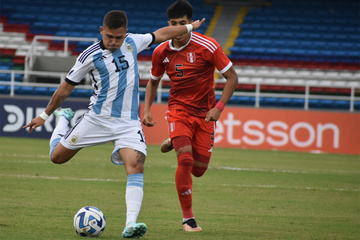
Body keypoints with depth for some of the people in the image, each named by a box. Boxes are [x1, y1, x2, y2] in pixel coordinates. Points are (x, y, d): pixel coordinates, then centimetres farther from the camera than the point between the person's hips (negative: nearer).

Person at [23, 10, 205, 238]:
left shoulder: (132, 42, 3)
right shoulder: (90, 56, -7)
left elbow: (160, 34, 21)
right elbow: (66, 87, 3)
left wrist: (189, 27, 27)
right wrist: (45, 115, 9)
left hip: (129, 123, 1)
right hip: (98, 118, -1)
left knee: (136, 164, -22)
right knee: (57, 156, 7)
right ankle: (64, 118, 39)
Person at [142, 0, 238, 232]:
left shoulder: (208, 46, -15)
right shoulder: (161, 52, -5)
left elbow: (232, 77, -10)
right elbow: (153, 82, 12)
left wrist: (219, 107, -20)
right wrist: (147, 109, -3)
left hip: (205, 113, 0)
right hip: (178, 109, 0)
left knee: (198, 170, 2)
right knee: (185, 160, -20)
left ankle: (174, 144, 36)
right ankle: (188, 218, -7)